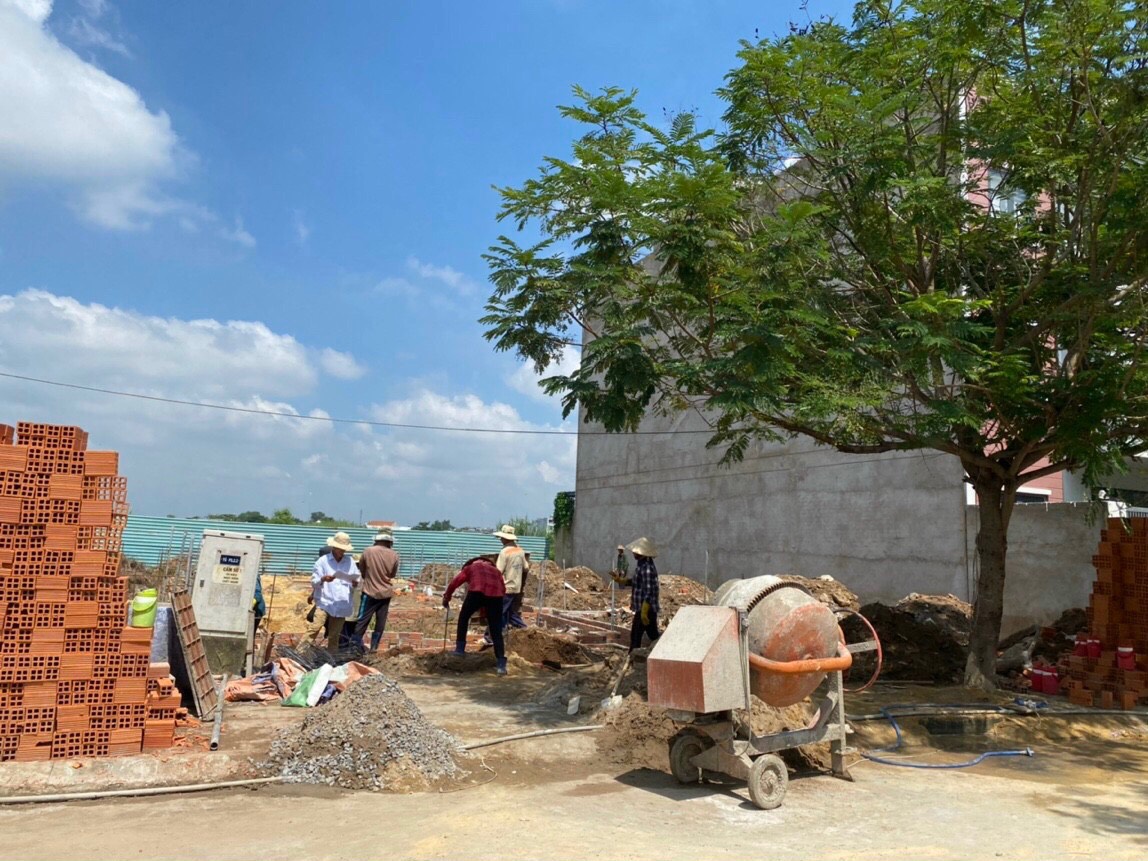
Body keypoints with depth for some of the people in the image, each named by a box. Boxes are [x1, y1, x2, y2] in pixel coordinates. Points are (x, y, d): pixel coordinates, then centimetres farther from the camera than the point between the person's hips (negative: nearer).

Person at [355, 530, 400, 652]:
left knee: (363, 620, 5)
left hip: (370, 591, -1)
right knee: (381, 622, 10)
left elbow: (361, 570, 5)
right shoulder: (394, 555, -6)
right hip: (386, 593, 1)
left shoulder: (368, 551, -10)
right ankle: (374, 647, 13)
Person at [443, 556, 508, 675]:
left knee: (463, 617, 24)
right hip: (495, 595, 3)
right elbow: (503, 588, 26)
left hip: (477, 592, -2)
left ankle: (460, 649, 23)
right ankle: (501, 665, 2)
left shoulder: (470, 567, 30)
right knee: (496, 631, 8)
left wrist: (446, 597, 34)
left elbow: (455, 582, 21)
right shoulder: (495, 570, 36)